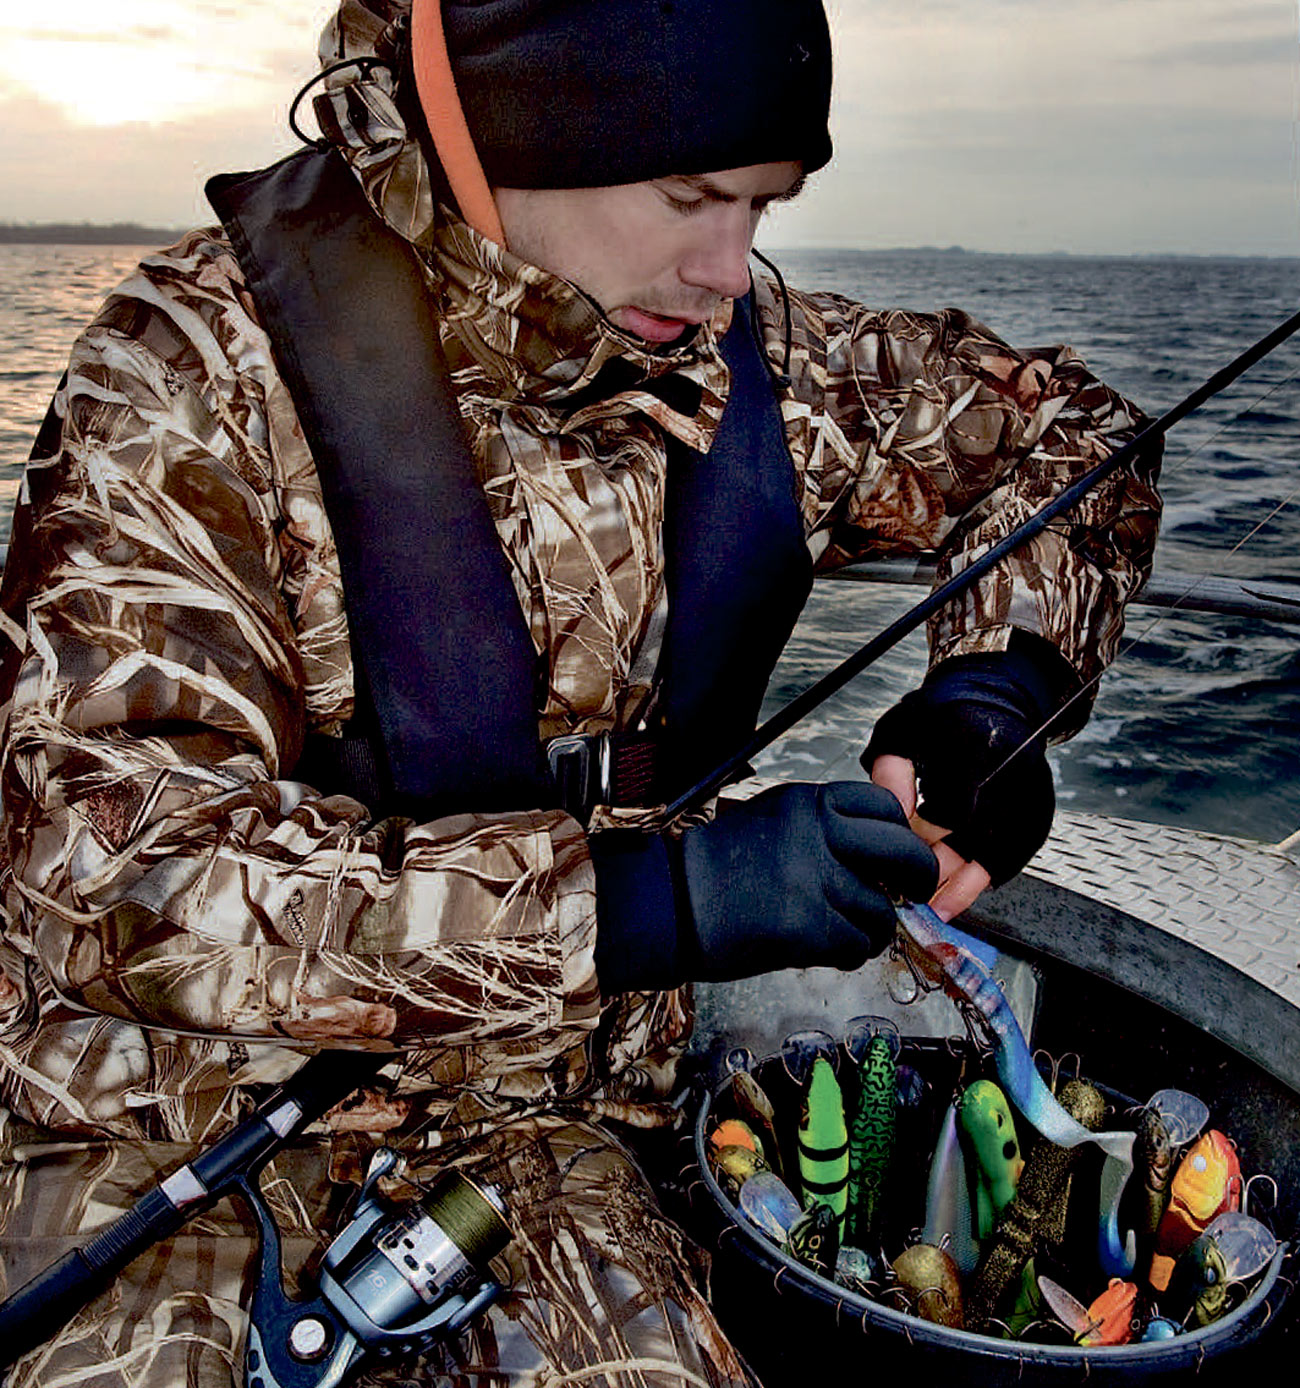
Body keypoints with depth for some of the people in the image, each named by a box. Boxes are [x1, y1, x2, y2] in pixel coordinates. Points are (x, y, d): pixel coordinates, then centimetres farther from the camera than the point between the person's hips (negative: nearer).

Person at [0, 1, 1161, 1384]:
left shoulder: (754, 370, -3)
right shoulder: (208, 357, -15)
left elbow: (1064, 430, 13)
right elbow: (111, 856, -24)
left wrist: (995, 683, -7)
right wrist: (646, 901, -30)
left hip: (536, 1127, 4)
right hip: (179, 1112, -2)